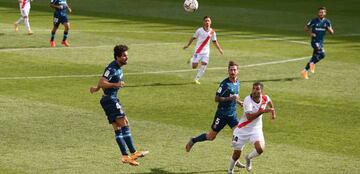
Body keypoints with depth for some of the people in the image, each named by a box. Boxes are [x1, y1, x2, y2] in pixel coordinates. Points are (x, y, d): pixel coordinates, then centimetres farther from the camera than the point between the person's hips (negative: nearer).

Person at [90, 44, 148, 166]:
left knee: (117, 128, 6)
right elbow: (102, 83, -26)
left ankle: (125, 156, 5)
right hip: (109, 100, -10)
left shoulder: (119, 68, 14)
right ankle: (133, 153, -15)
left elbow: (104, 81, 28)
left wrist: (96, 89, 39)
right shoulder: (112, 68, -17)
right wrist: (116, 84, -36)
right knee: (124, 124, -13)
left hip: (113, 99, 10)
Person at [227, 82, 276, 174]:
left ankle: (248, 158, 10)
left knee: (260, 149, -24)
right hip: (243, 130, -3)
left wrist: (273, 112, 20)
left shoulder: (265, 98, -9)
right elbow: (249, 117, -37)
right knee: (236, 155, 6)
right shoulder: (248, 100, -24)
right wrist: (263, 111, -42)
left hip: (256, 129, 3)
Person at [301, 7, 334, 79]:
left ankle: (305, 71, 18)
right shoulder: (314, 21, -4)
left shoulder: (327, 22, 5)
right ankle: (312, 63, -7)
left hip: (321, 42, 5)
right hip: (315, 41, -5)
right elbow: (306, 27, 9)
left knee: (314, 58, 7)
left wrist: (329, 29, -15)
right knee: (322, 53, -27)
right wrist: (310, 33, -7)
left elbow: (332, 32, 7)